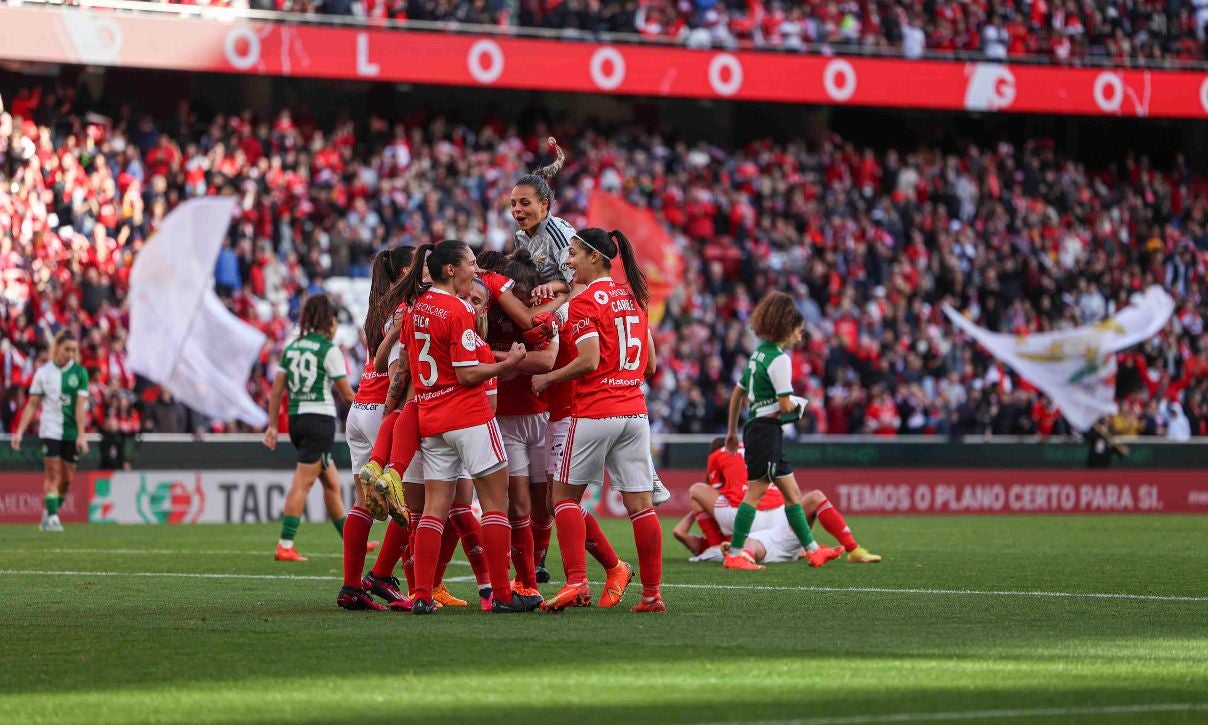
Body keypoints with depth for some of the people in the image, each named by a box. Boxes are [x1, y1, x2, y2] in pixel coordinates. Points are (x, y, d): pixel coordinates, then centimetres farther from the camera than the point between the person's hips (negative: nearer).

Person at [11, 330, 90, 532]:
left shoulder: (79, 372, -1)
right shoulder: (43, 372, 0)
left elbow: (80, 405, -7)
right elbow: (32, 404, 4)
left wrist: (81, 435, -14)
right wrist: (20, 431, -2)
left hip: (71, 431, 1)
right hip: (50, 429, -1)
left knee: (67, 478, 4)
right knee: (53, 474, -11)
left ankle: (49, 514, 21)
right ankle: (52, 517, -11)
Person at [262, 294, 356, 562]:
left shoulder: (292, 347, 11)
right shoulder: (329, 350, -8)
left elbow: (276, 390, 9)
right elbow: (346, 394, -5)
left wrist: (272, 426, 12)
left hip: (296, 418, 7)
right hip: (320, 418, -7)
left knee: (331, 481, 17)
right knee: (302, 482, -8)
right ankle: (285, 545, -13)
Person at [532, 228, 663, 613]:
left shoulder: (585, 301, -8)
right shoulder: (633, 296, 13)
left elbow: (589, 361, -17)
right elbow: (648, 361, 16)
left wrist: (547, 379, -4)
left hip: (594, 411, -6)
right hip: (635, 410, 6)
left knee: (565, 495, 5)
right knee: (640, 504, 4)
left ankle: (577, 582, -6)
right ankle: (652, 592, 2)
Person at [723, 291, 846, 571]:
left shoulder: (759, 353, 14)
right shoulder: (779, 359, -14)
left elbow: (737, 393, 19)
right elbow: (785, 405, -19)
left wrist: (733, 431, 25)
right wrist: (799, 403, 4)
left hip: (756, 429, 10)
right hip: (767, 430, -10)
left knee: (792, 492, 11)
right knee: (755, 493, -6)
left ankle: (812, 550, 14)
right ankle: (734, 555, -5)